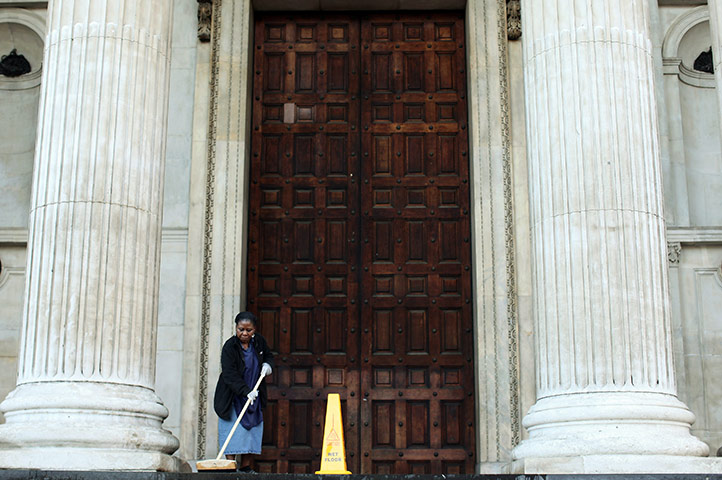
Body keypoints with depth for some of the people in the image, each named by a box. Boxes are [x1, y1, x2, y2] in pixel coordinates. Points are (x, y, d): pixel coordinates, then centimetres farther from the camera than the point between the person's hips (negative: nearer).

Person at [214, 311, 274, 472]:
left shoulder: (259, 341, -1)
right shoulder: (229, 347, -18)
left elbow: (269, 355, 19)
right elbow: (230, 375, -26)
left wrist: (267, 364, -4)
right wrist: (246, 391, -36)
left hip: (254, 396, 5)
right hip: (233, 397, -5)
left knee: (251, 430, 4)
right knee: (233, 430, -10)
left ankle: (245, 467, 10)